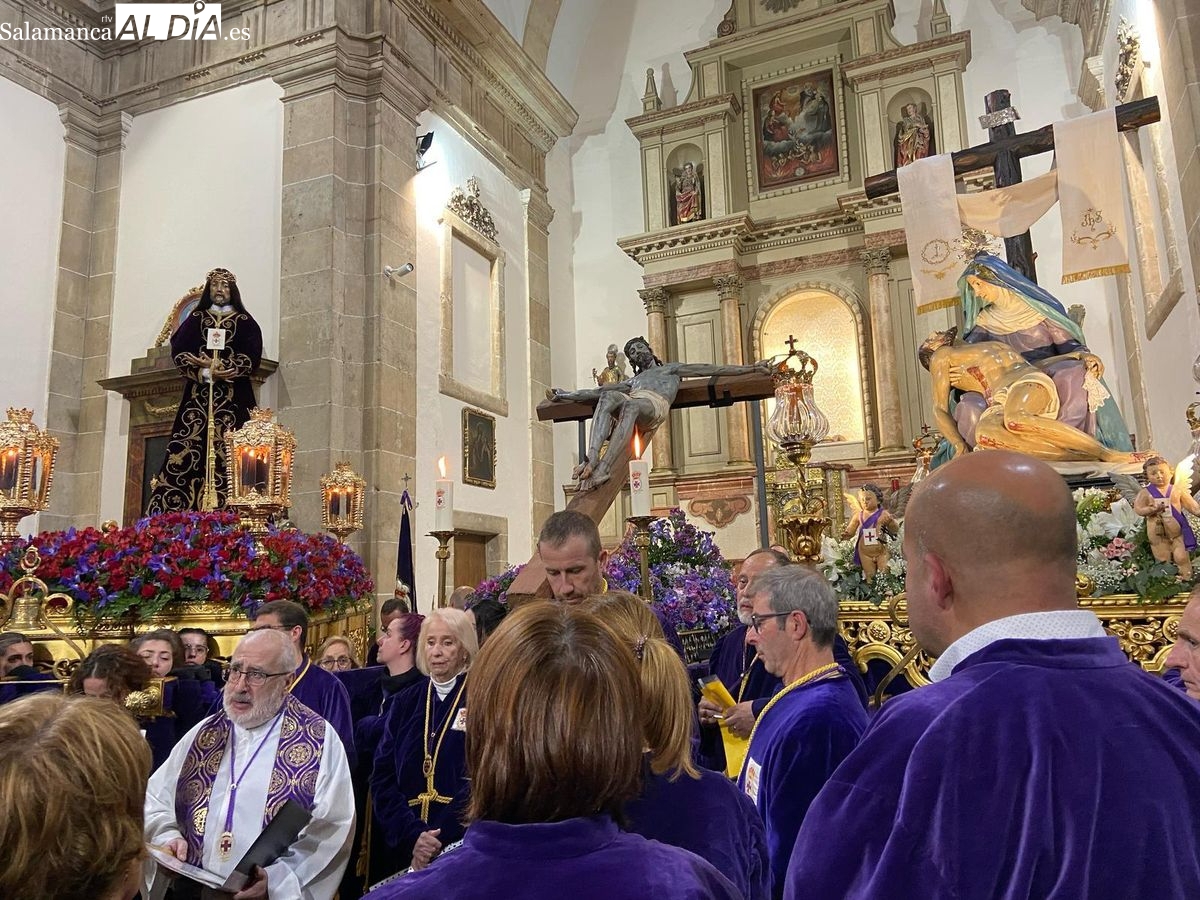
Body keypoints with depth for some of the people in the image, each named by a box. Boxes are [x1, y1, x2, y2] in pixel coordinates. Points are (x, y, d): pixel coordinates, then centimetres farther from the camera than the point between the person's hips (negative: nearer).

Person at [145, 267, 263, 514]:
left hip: (233, 398, -2)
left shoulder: (245, 322, 11)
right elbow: (178, 351, 5)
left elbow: (252, 358, -2)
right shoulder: (195, 319, 17)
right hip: (198, 396, 2)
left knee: (228, 454, -10)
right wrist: (203, 369, -11)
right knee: (187, 453, -6)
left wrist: (221, 369, -12)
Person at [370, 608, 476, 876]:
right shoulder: (406, 703, 6)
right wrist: (412, 835, -13)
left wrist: (440, 842, -18)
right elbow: (382, 775, 1)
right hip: (404, 848, 4)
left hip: (460, 847, -3)